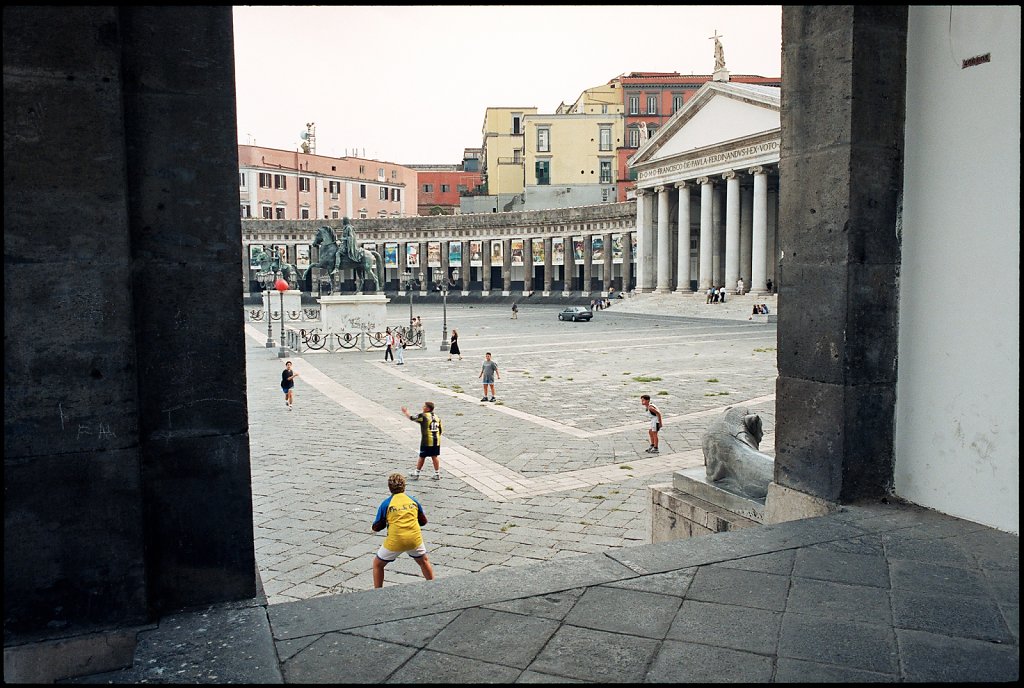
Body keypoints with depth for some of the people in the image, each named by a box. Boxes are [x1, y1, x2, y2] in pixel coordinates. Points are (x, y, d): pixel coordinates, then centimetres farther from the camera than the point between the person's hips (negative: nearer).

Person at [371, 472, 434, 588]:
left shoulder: (386, 504, -1)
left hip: (395, 541, -2)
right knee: (424, 561, 28)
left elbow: (376, 528, 3)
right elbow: (423, 521, 15)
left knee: (377, 564, 20)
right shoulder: (413, 500, 6)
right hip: (415, 539, 2)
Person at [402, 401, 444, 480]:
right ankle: (437, 474, 15)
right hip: (436, 441, 5)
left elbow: (411, 418, -4)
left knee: (422, 457, 7)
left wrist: (406, 412, 13)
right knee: (435, 457, 12)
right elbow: (441, 430, 12)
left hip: (426, 441, -5)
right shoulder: (437, 417, 9)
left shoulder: (423, 416, -9)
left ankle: (416, 474, 17)